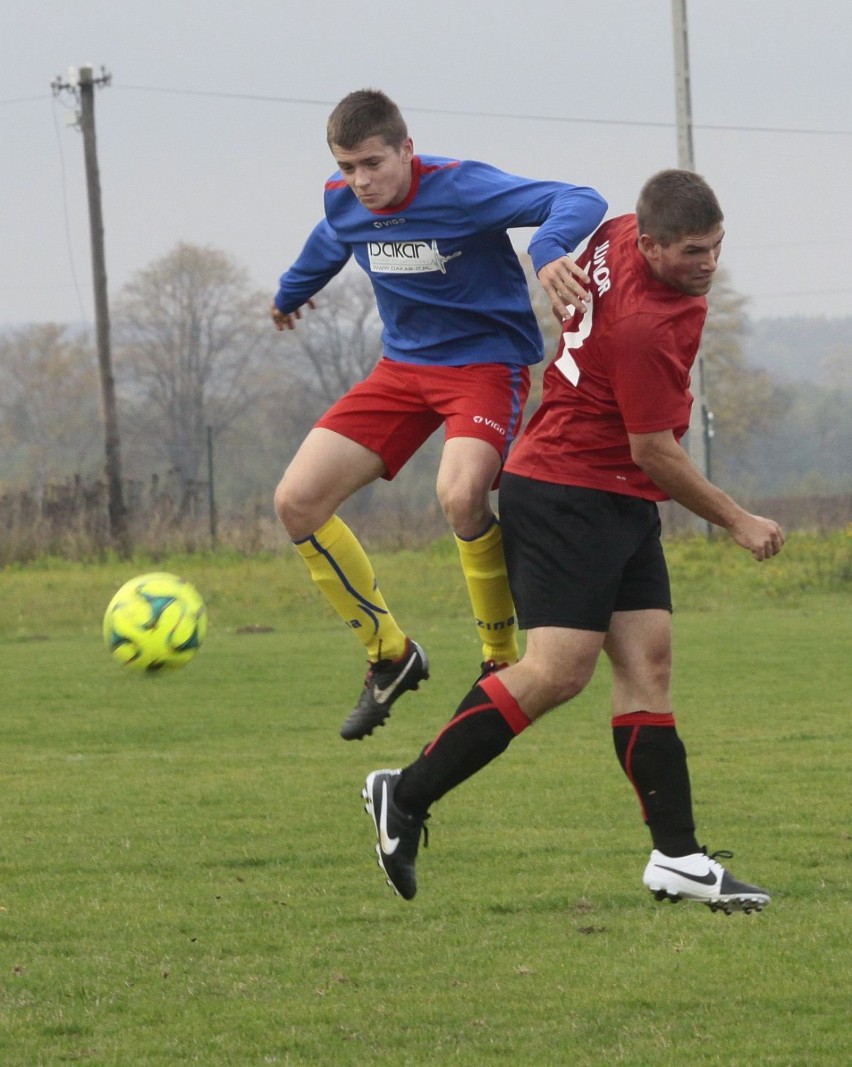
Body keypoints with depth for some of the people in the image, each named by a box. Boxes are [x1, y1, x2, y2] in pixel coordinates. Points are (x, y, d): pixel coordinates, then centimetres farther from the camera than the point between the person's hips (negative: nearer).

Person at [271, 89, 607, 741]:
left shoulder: (461, 189, -22)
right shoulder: (344, 201, -3)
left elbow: (581, 202, -31)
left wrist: (549, 250, -54)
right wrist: (292, 291, 45)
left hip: (487, 363, -7)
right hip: (404, 366, 7)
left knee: (460, 494, -36)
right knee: (297, 502, -7)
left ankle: (502, 662, -14)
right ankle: (391, 656, 9)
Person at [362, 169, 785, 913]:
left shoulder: (619, 238, 0)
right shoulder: (648, 325, -25)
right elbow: (653, 451, -18)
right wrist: (737, 522, -7)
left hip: (621, 505, 10)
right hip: (568, 495, -10)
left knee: (647, 662, 3)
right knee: (558, 671, -15)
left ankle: (677, 858, -1)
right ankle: (406, 797, -3)